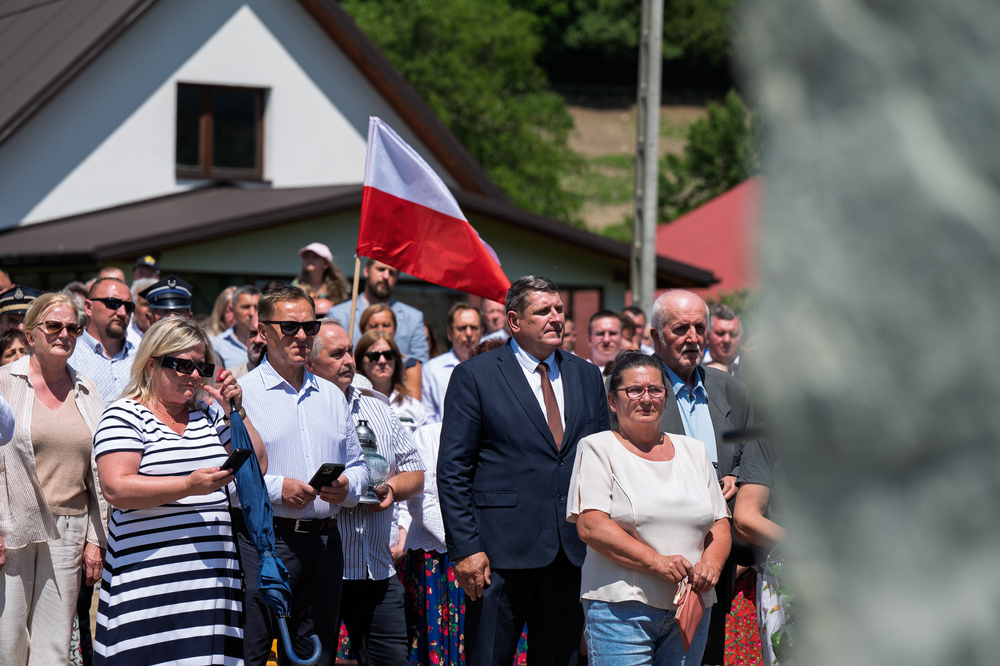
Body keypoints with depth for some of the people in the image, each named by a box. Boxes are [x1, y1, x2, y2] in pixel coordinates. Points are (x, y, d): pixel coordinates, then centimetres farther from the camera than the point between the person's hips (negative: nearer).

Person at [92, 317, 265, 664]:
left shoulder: (209, 416, 18)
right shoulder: (125, 416, -1)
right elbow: (116, 488, -13)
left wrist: (235, 411, 5)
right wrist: (189, 485, -21)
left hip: (212, 577, 5)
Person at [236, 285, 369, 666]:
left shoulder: (331, 397, 18)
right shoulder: (240, 394, -2)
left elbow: (357, 465, 22)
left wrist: (347, 486, -1)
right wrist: (276, 488, -19)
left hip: (324, 544, 6)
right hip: (263, 543, -6)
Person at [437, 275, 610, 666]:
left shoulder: (587, 377, 13)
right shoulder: (474, 376, -1)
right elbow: (453, 471, -4)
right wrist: (465, 548, -12)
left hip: (573, 556, 4)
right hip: (501, 551, -4)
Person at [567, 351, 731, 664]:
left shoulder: (693, 452, 18)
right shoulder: (597, 449, 2)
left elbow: (719, 524, 17)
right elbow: (591, 526, -10)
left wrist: (711, 563, -6)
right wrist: (657, 562, -18)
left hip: (691, 607, 5)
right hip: (621, 608, -5)